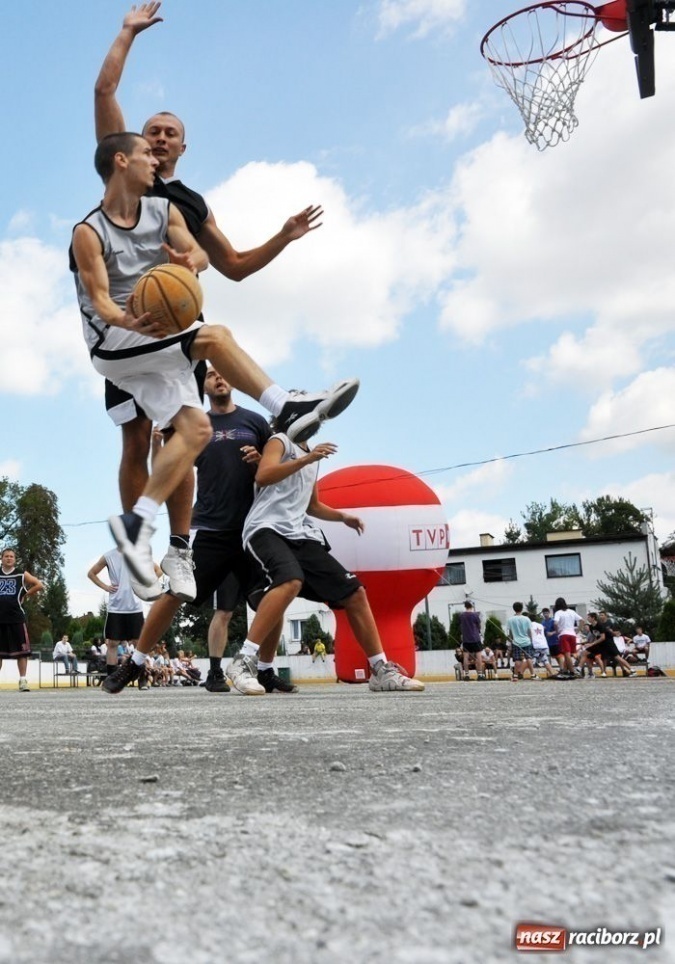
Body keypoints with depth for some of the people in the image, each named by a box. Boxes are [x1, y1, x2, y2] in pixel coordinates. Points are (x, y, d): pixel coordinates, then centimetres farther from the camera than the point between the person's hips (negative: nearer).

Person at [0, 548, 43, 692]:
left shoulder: (21, 574, 5)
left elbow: (39, 585, 7)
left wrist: (25, 594, 2)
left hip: (16, 617, -2)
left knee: (21, 650, -3)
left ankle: (23, 680, 2)